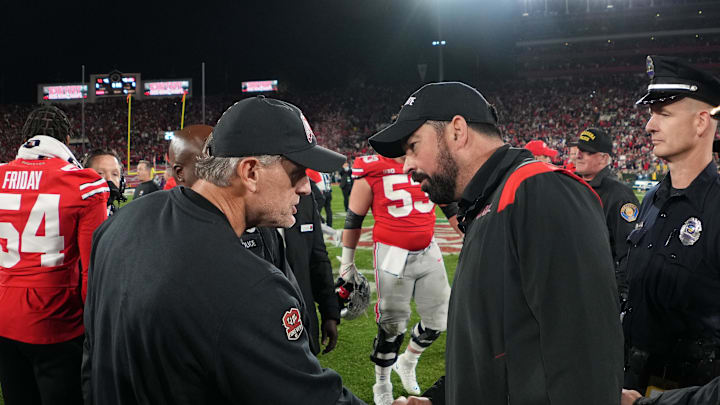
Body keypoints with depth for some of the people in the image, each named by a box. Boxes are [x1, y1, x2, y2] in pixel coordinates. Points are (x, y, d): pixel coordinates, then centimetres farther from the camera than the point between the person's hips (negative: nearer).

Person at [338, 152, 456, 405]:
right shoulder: (372, 171, -10)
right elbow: (353, 220, -1)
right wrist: (347, 262, 5)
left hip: (428, 252, 5)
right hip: (392, 256, -4)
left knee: (439, 320, 10)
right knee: (392, 325, 4)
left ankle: (407, 363, 39)